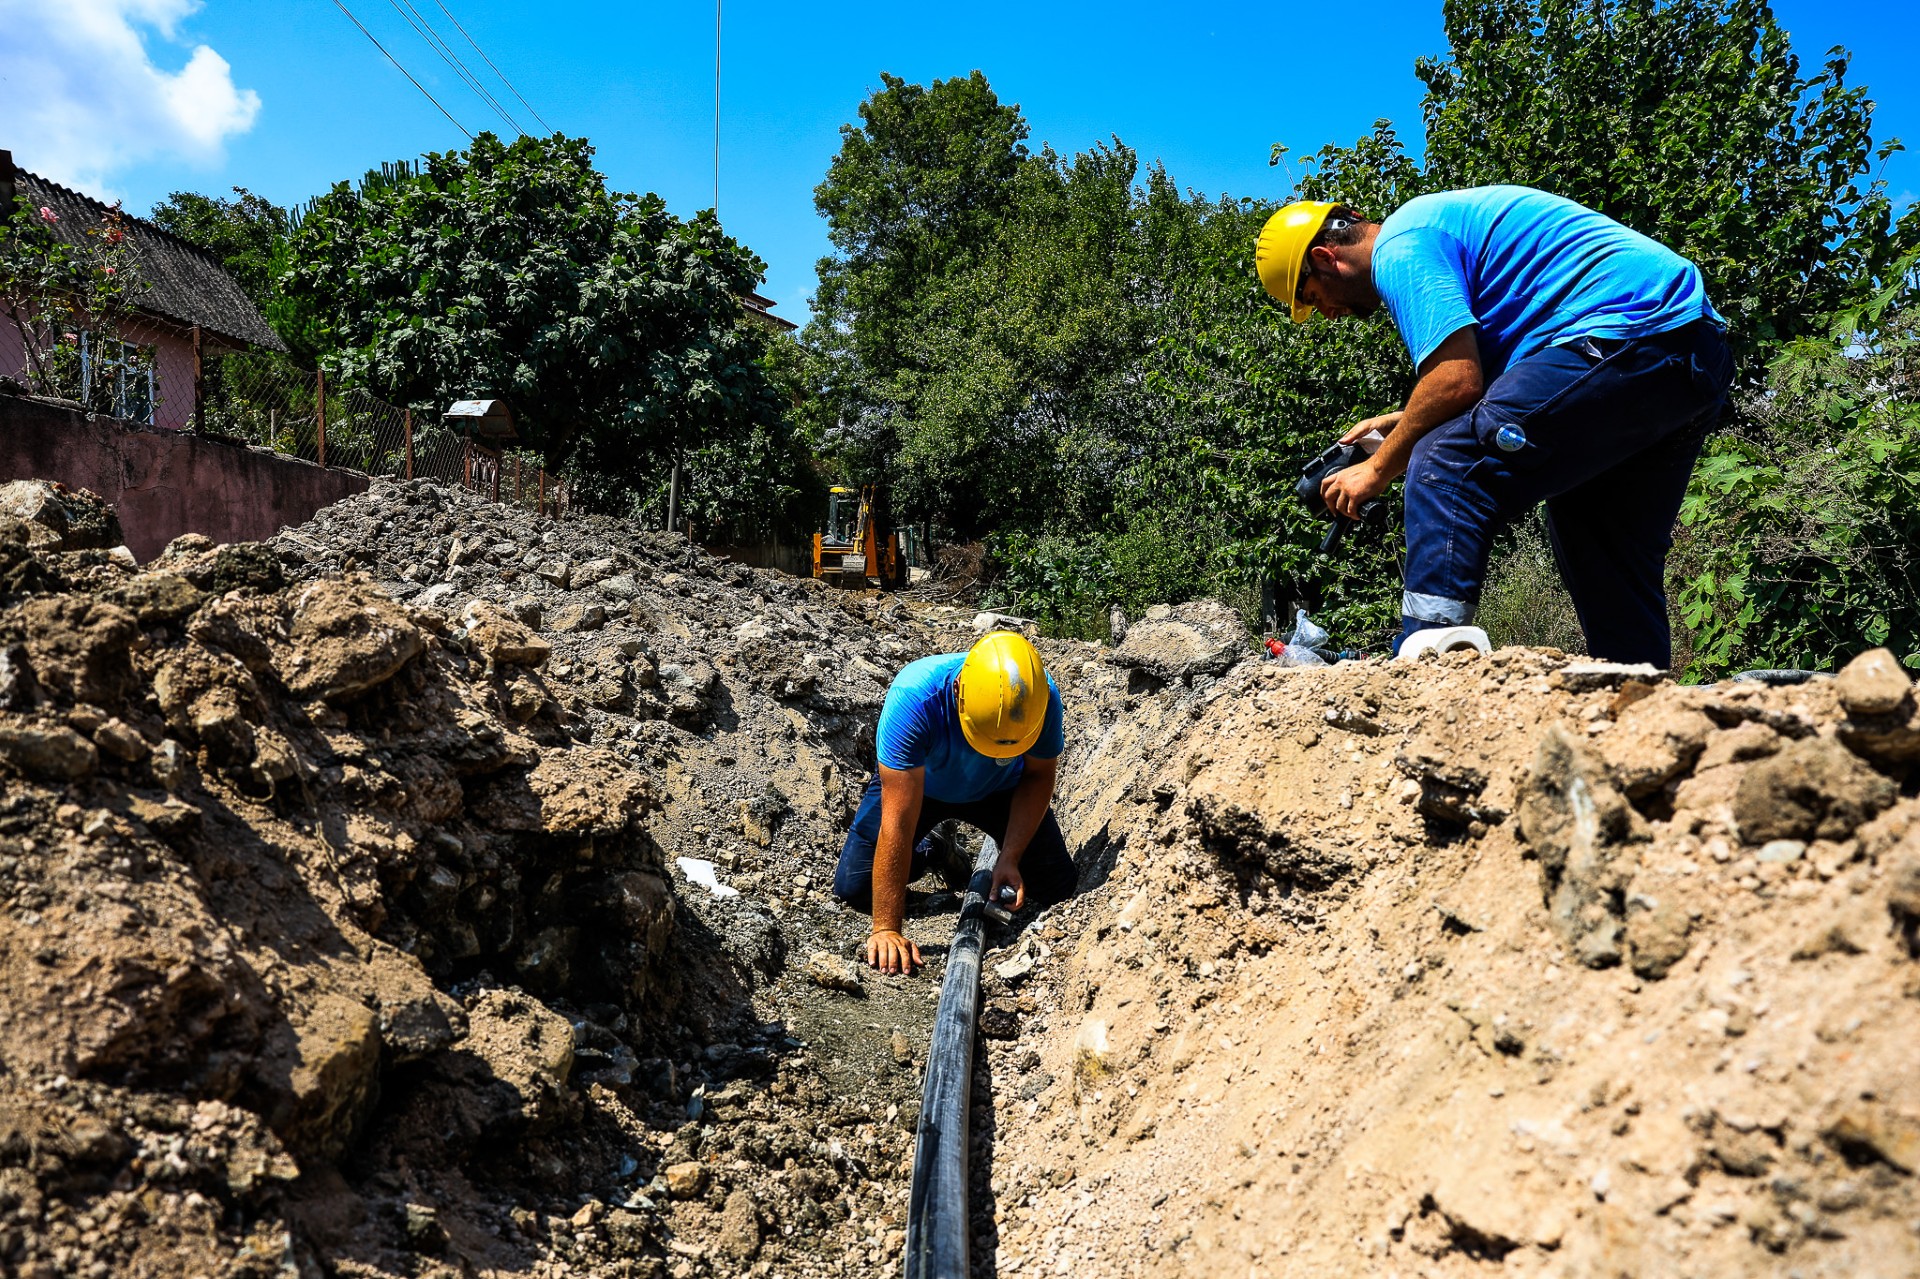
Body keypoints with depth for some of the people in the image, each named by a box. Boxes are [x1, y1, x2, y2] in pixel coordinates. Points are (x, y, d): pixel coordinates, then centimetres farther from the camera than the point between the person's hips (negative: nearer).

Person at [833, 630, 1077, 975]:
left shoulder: (1042, 697, -34)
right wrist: (886, 929, -41)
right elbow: (898, 820, -42)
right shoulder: (914, 697, -44)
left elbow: (1039, 775, -13)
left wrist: (1010, 858, -24)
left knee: (1057, 888, -7)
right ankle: (926, 853, 21)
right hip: (914, 783, -1)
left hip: (999, 788, 2)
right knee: (853, 889, -11)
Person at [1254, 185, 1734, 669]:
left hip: (1626, 340, -11)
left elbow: (1456, 380, -17)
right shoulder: (1437, 219, 27)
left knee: (1446, 472, -15)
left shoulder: (1400, 247, -5)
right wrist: (1400, 424, 26)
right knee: (1609, 563, 16)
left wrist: (1378, 469, -4)